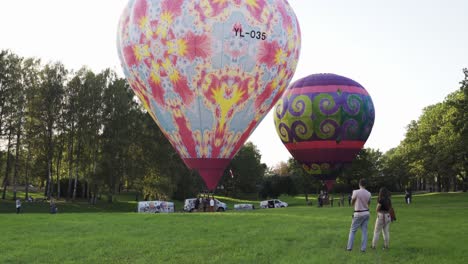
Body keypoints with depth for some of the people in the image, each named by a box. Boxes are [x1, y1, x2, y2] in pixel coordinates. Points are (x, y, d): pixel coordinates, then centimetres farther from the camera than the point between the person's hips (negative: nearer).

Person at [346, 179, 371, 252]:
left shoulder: (356, 192, -15)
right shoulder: (368, 193, 0)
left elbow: (352, 203, -2)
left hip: (358, 214, -4)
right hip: (366, 213, 4)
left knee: (352, 230, 8)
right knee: (364, 231, 8)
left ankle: (349, 247, 8)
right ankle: (363, 248, 6)